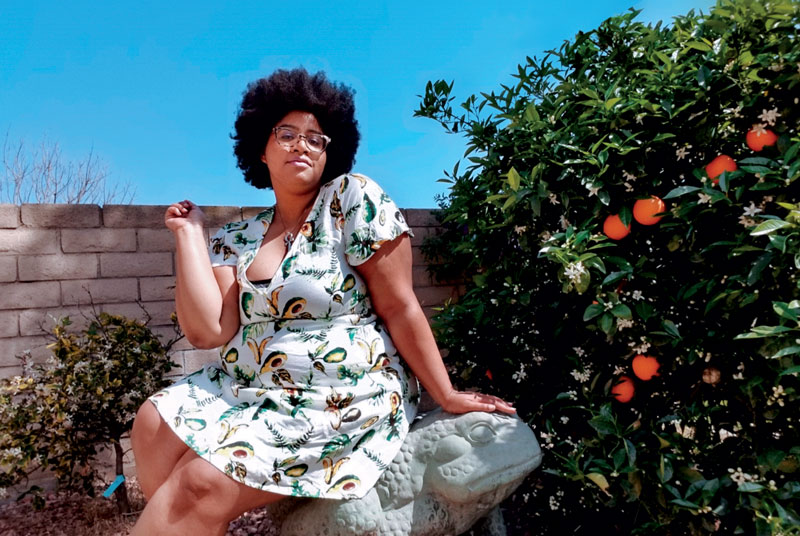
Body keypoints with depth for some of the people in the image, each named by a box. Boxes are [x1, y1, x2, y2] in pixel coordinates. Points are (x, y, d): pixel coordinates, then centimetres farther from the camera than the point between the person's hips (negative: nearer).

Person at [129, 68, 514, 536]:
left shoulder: (354, 199, -8)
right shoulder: (236, 240, 7)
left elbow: (400, 309, -9)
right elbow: (209, 331, -6)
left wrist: (446, 396, -7)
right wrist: (189, 232, 0)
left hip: (341, 400, -6)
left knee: (200, 481, -17)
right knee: (155, 423, -11)